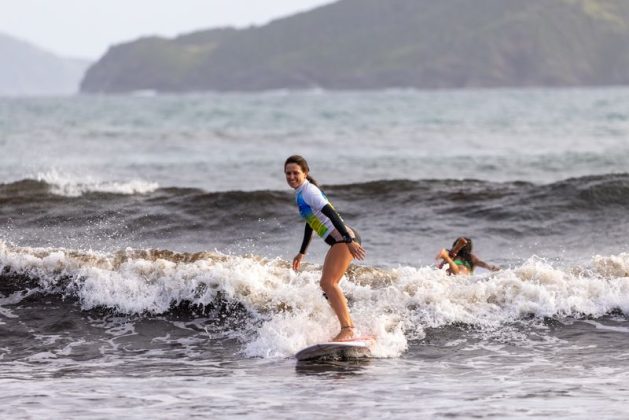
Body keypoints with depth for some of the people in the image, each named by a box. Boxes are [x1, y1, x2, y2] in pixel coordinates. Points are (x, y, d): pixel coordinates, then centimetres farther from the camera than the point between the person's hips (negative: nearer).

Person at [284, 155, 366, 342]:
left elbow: (331, 214, -20)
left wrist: (349, 241, -28)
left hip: (343, 239, -11)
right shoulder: (301, 193, 20)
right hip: (341, 242, 11)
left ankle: (347, 329, -29)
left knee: (328, 283, -20)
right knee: (328, 285, 17)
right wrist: (302, 253, 37)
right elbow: (310, 223, 32)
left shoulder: (308, 191, -10)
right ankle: (349, 328, 20)